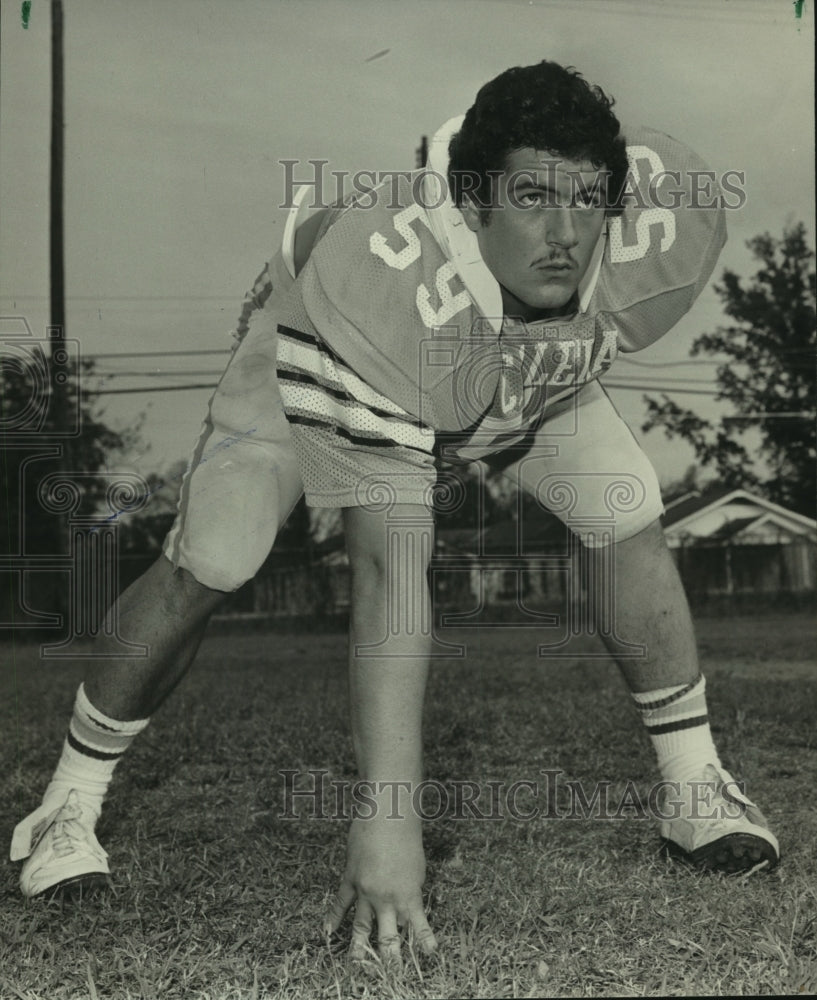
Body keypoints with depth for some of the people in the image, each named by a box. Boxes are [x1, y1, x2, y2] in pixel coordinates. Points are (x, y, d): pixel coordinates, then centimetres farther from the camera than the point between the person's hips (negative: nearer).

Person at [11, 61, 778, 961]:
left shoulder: (671, 220, -33)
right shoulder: (384, 288, -47)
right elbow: (389, 577, -49)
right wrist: (385, 818, -50)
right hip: (320, 354, -4)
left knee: (628, 523, -14)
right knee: (205, 568, -17)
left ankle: (695, 787, 7)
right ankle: (68, 804, 6)